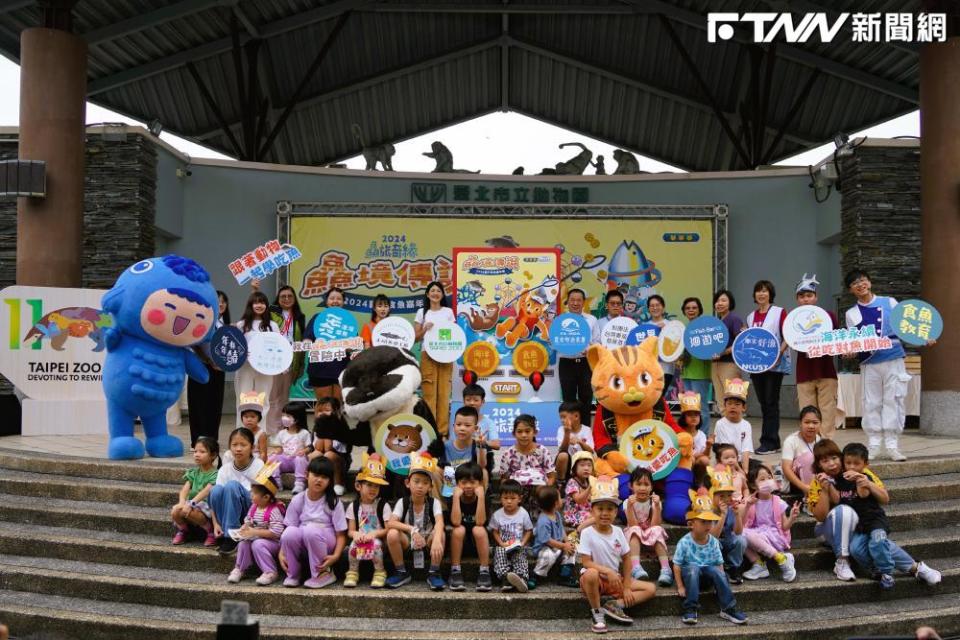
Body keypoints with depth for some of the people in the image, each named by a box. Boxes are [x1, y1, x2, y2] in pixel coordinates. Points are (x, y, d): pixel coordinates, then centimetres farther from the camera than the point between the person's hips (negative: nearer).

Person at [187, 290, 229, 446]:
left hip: (218, 370, 6)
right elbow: (197, 346, -13)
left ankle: (212, 440, 14)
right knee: (200, 405, -2)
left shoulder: (225, 324, 12)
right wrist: (211, 362, -14)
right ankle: (198, 441, 3)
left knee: (215, 404, 7)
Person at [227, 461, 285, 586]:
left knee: (258, 544, -30)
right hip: (255, 538, 7)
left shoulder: (274, 511, -22)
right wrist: (244, 529, -10)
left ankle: (270, 572, -18)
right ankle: (239, 569, 4)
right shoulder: (253, 507, 2)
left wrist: (255, 532, -27)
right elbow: (248, 521, 15)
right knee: (243, 542, -16)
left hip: (272, 542, -7)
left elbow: (276, 532, -28)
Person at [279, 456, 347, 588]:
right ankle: (293, 574, -6)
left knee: (310, 529, -34)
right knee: (290, 532, -30)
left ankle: (324, 574, -13)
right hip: (303, 547, 2)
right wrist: (282, 553, -15)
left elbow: (341, 534, -8)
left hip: (326, 542, -2)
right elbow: (288, 527, 0)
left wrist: (335, 556, -24)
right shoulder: (297, 500, -1)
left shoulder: (333, 502, -7)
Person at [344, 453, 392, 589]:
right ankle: (353, 572, -9)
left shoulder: (383, 506, -2)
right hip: (360, 538, 2)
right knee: (354, 543, -32)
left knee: (375, 543, -35)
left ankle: (379, 573, -12)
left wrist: (375, 533, -23)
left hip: (378, 540, -2)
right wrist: (356, 534, -20)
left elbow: (388, 529, -6)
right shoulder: (353, 507, 6)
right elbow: (350, 530, 3)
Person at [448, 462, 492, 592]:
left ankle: (484, 571, -25)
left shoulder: (483, 498, -11)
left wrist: (481, 496, -30)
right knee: (459, 529, -30)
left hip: (478, 542, 0)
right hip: (459, 542, 1)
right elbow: (456, 522, -26)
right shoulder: (454, 498, -10)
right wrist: (456, 496, -29)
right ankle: (455, 571, -23)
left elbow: (480, 522, -26)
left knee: (478, 530, -31)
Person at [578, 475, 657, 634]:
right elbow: (586, 563, -19)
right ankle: (597, 613, -19)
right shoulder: (587, 533, -15)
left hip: (616, 579, 5)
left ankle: (615, 605, -9)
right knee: (591, 574, -41)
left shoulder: (618, 532, -2)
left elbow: (626, 559, 2)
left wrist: (626, 587, -5)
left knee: (651, 589, -5)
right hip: (596, 580, -5)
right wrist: (607, 571, -30)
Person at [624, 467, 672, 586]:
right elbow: (633, 525, -19)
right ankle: (636, 568, -49)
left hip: (652, 538, 0)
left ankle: (665, 569, -40)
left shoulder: (654, 501, -7)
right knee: (634, 530, -32)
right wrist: (630, 506, -30)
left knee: (657, 531, -31)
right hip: (635, 536, 0)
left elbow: (655, 525, -17)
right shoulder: (628, 502, -8)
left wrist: (657, 506, -27)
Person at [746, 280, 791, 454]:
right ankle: (769, 441, 13)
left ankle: (770, 442, -4)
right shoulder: (750, 317, 14)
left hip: (775, 364, -5)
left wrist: (778, 354, -18)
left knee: (771, 402, -6)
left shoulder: (779, 312, -1)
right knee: (763, 403, 7)